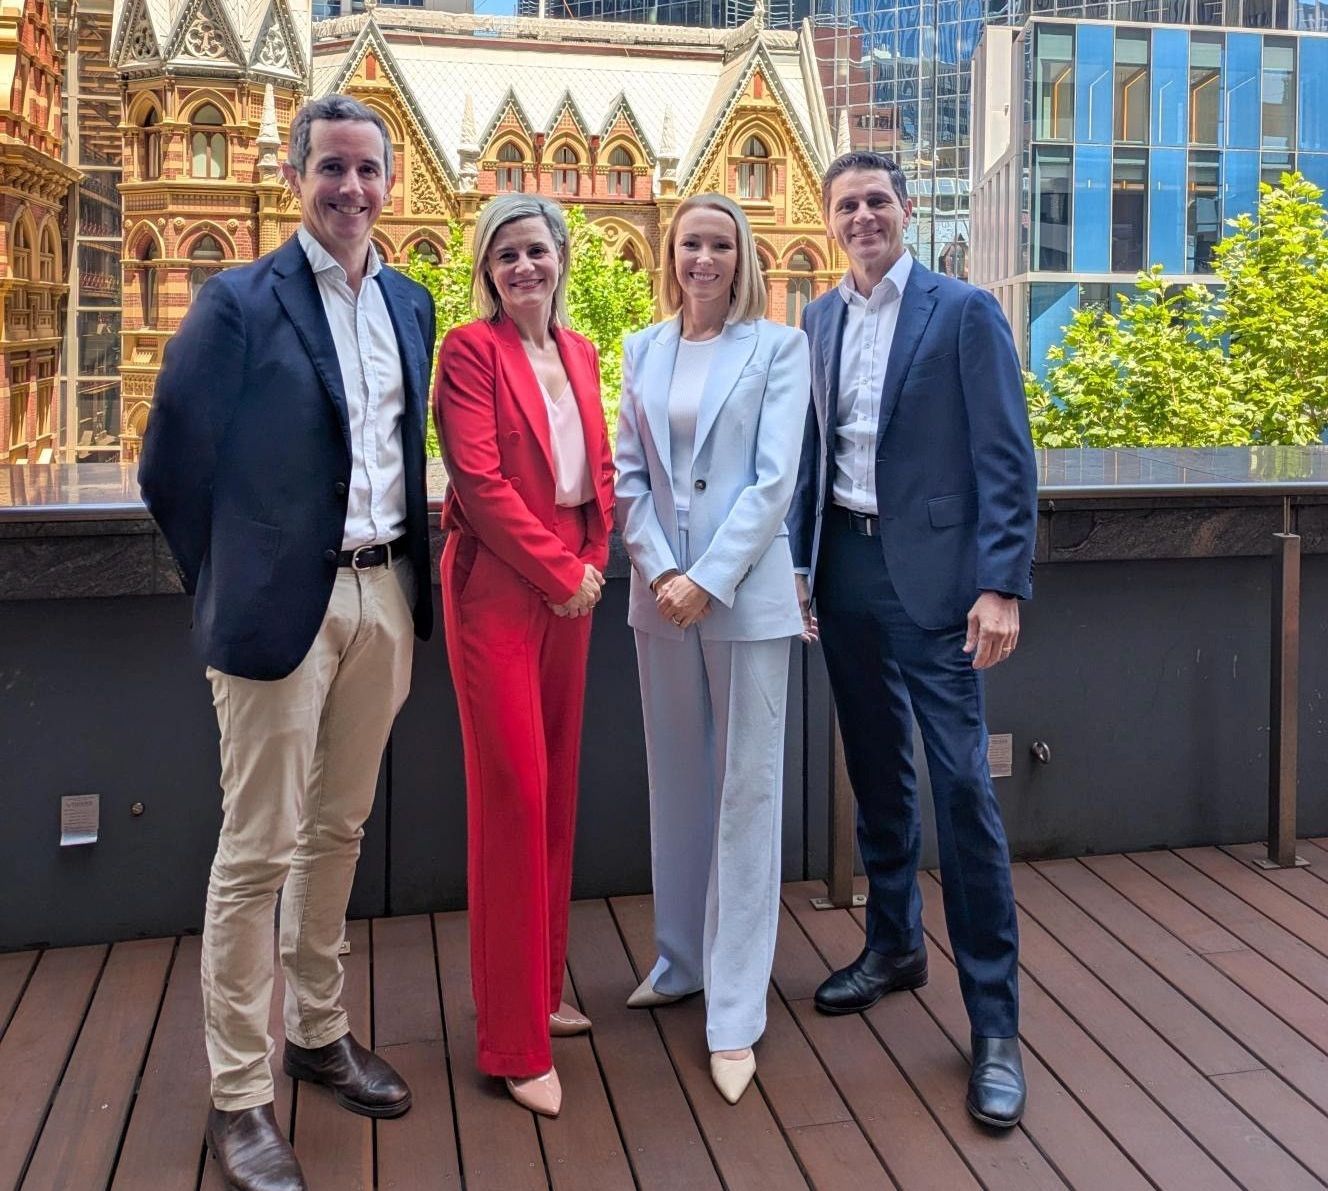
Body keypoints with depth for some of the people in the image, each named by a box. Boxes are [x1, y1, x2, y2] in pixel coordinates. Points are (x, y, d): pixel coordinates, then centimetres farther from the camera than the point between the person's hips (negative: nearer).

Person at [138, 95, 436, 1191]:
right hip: (283, 604, -5)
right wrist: (230, 584, 1)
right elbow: (172, 461, -4)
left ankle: (317, 1030, 34)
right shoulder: (241, 301, -6)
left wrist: (409, 567, 11)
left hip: (383, 594, 6)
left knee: (338, 831, 17)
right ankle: (239, 1094, 14)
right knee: (258, 851, 1)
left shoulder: (409, 303, 12)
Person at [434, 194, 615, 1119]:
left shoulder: (579, 352, 14)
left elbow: (599, 468, 14)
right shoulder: (472, 348, -6)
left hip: (572, 589, 7)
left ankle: (539, 986, 28)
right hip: (498, 586, -7)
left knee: (557, 788, 12)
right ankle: (514, 1041, 6)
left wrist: (594, 562, 0)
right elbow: (478, 479, -14)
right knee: (514, 792, -5)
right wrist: (558, 571, -12)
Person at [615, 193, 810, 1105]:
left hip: (747, 593, -4)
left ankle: (735, 1014, 5)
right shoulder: (643, 350, 11)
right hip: (661, 592, 4)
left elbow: (774, 478, -9)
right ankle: (682, 961, 30)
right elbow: (629, 473, 6)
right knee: (676, 782, 13)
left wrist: (710, 579, -15)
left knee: (746, 791, 0)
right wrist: (660, 570, -8)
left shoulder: (778, 346, -1)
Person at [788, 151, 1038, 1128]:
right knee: (876, 773, 16)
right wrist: (799, 561, 8)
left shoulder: (964, 311, -4)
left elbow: (1005, 459, -8)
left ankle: (995, 1020, 4)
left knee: (962, 785, -6)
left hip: (931, 574, -5)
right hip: (844, 571, 5)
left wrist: (1002, 585, -16)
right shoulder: (819, 320, 12)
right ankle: (895, 944, 35)